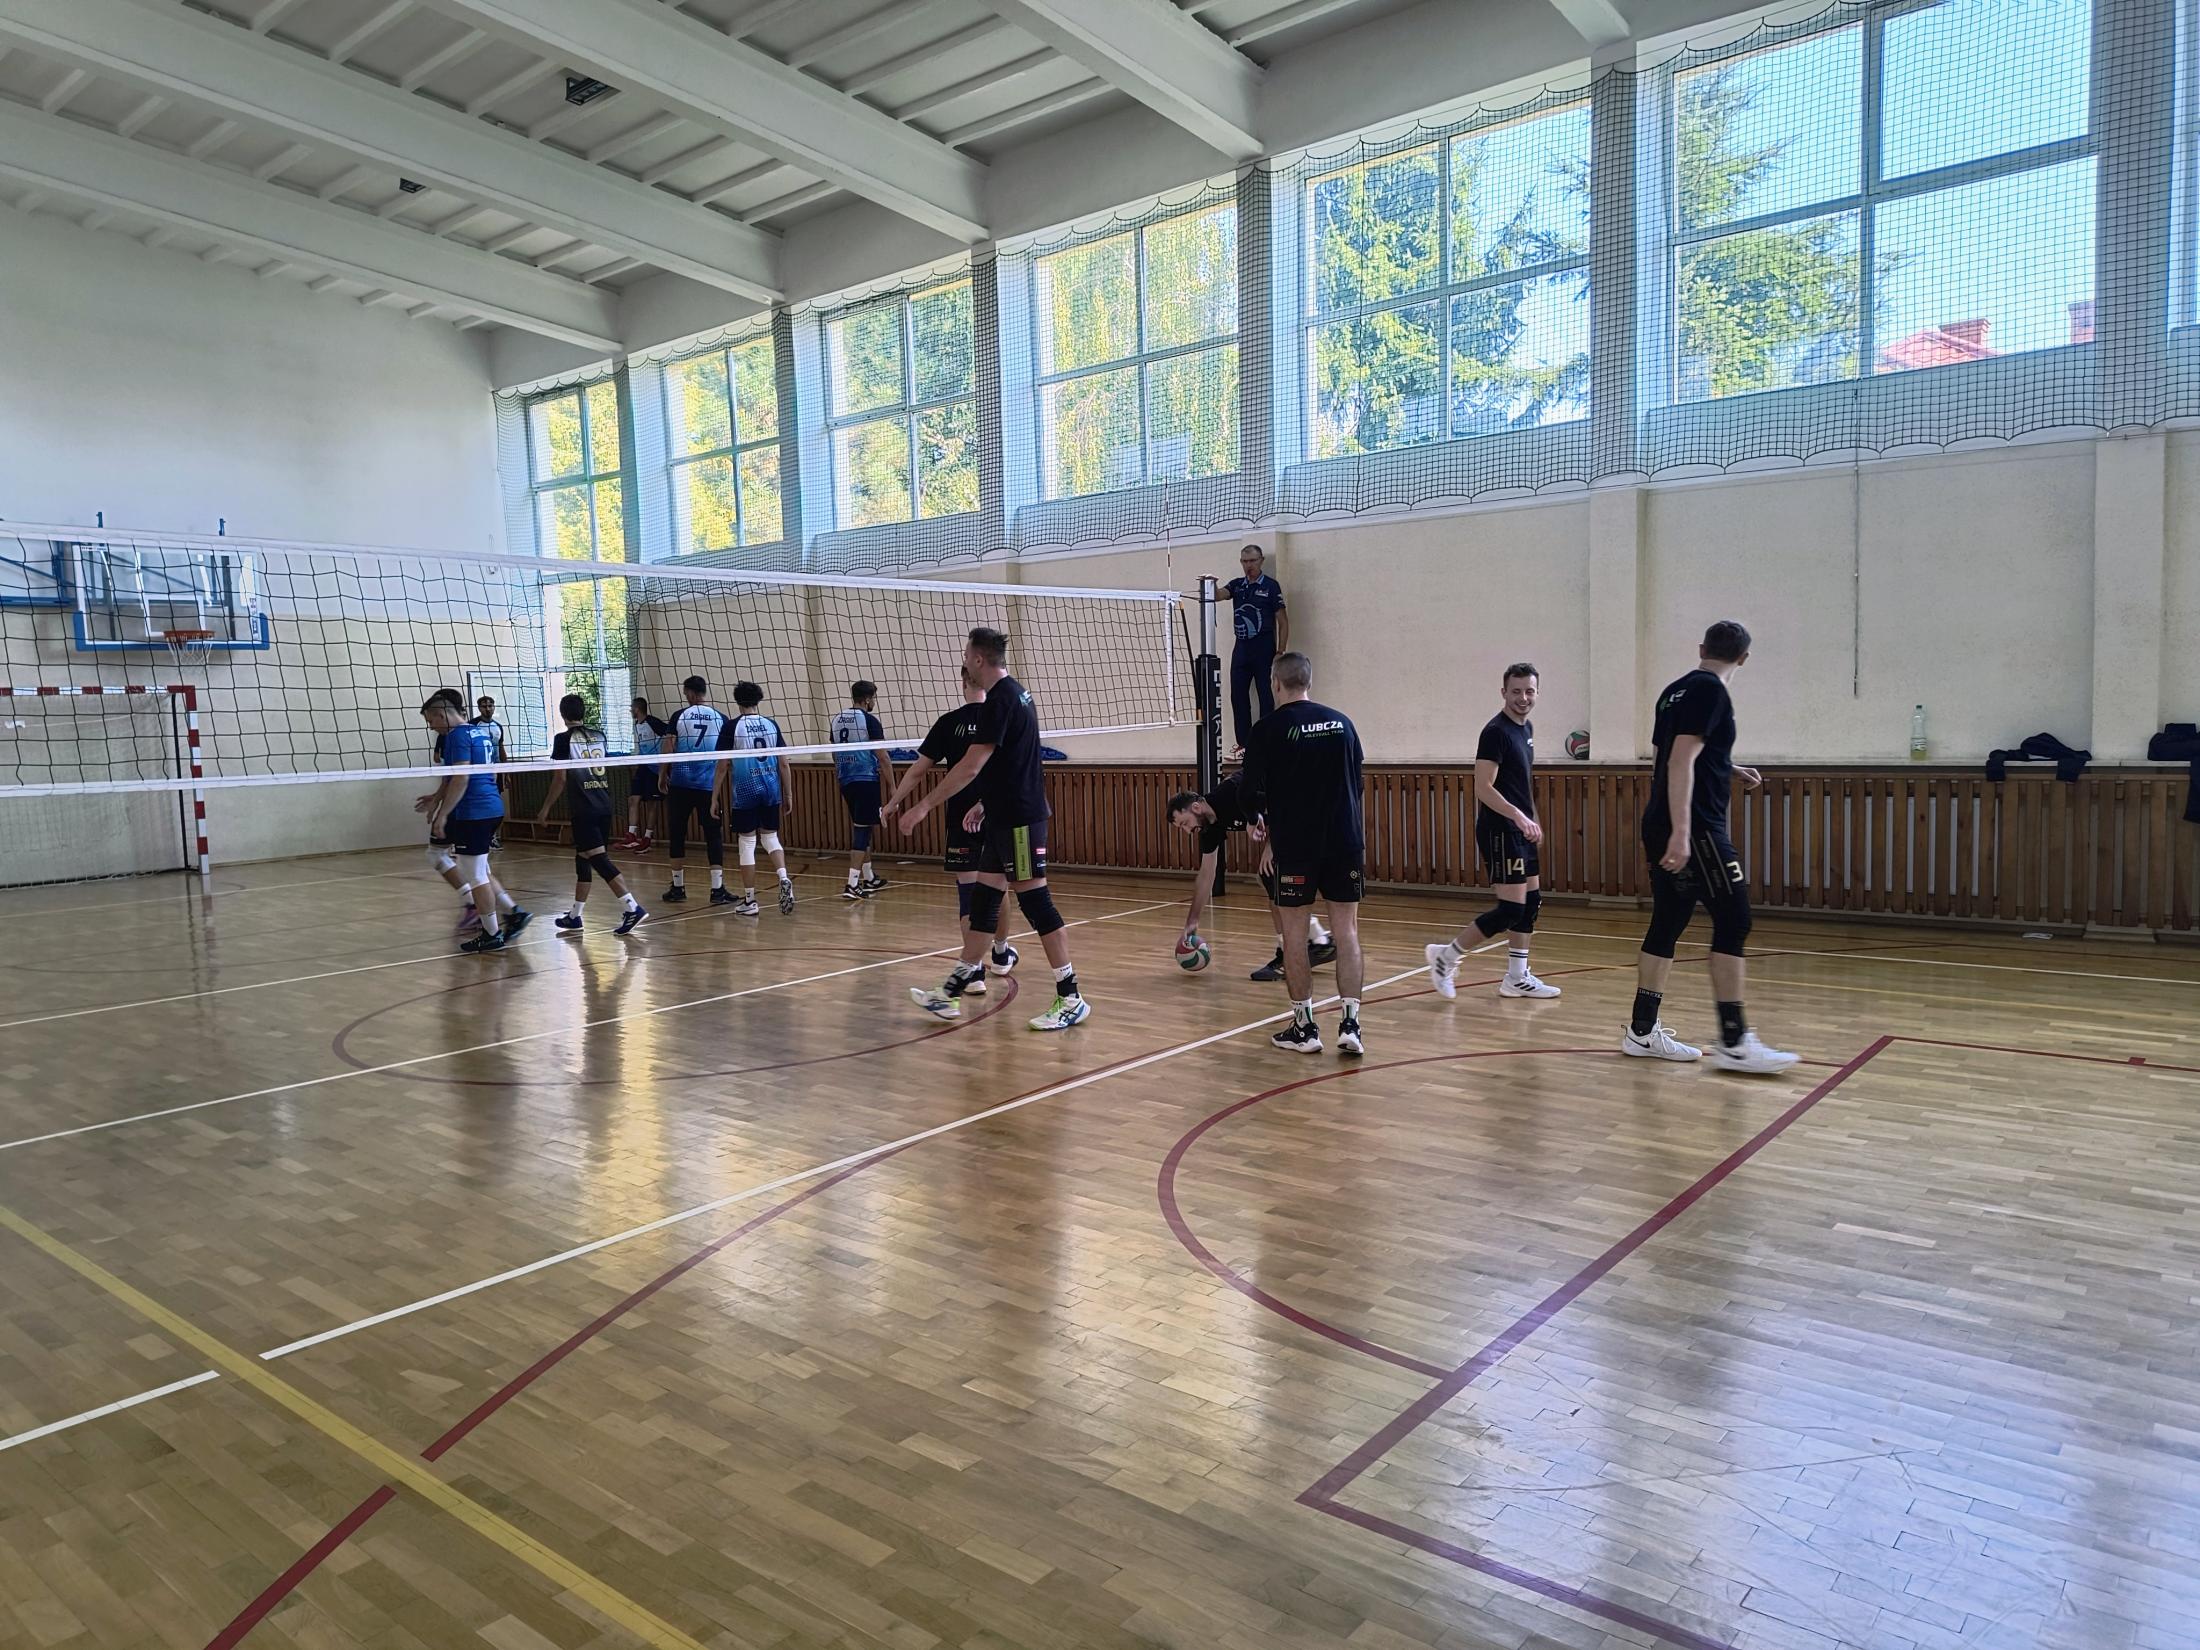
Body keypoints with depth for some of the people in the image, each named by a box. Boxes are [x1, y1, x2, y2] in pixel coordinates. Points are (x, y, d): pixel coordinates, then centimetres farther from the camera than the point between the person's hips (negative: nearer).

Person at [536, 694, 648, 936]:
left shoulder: (564, 739, -4)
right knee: (582, 858, 16)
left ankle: (633, 908, -21)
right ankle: (574, 916, 22)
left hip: (583, 809, -6)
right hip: (604, 807, 6)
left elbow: (560, 779, -6)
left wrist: (546, 808, 4)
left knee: (599, 859, -9)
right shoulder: (600, 736, 11)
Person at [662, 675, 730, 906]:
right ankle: (717, 889, -5)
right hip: (709, 785, 0)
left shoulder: (679, 717, -2)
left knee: (676, 834, 10)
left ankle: (678, 887, 16)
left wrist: (663, 775, 10)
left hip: (680, 784, 0)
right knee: (713, 836, 2)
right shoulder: (721, 719, 1)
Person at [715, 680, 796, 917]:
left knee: (747, 843, 4)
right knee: (770, 837, 17)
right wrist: (788, 793, 12)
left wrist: (715, 797, 1)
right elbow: (783, 763, 5)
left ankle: (749, 901, 9)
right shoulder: (771, 724, 4)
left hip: (744, 793, -3)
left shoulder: (732, 726, -5)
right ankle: (784, 879, -8)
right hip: (771, 791, 3)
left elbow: (723, 766, -6)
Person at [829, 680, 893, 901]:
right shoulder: (869, 720, -10)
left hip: (846, 781, 7)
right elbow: (883, 758, -13)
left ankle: (869, 879, 28)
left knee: (859, 828, 18)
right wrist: (893, 787, -10)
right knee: (862, 831, -6)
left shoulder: (837, 719, 10)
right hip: (867, 781, -7)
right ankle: (852, 885, -12)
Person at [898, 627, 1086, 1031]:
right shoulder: (1015, 693, 14)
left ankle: (1071, 999, -2)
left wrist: (925, 804, -15)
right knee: (983, 898, 12)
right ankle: (954, 990, 19)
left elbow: (971, 766, -20)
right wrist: (984, 805, 26)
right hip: (1004, 816, 10)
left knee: (1035, 901, -7)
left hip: (1018, 819, -10)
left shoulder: (999, 701, -16)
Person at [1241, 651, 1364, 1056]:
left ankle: (1304, 1026, 10)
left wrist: (1271, 838, 13)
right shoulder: (1342, 722, 8)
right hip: (1345, 840, 4)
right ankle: (1350, 1024, 2)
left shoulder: (1269, 728, -5)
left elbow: (1254, 794, -4)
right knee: (1347, 931, 6)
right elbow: (1356, 782, 15)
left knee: (1294, 932, 7)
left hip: (1296, 844, -4)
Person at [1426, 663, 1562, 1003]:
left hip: (1520, 830, 10)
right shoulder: (1496, 731, -15)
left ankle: (1517, 978, 20)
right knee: (1511, 908, -11)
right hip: (1499, 830, -10)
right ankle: (1445, 956, 2)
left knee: (1531, 901, 12)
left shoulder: (1526, 728, 13)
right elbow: (1483, 787, -22)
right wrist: (1518, 815, -31)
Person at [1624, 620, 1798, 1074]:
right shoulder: (1710, 691, -10)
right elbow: (1681, 762, -20)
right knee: (1733, 921, -7)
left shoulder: (1676, 690, 16)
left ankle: (1642, 1032, 14)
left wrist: (1730, 772, 32)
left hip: (1661, 828, 10)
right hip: (1693, 829, -10)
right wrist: (1681, 832, -25)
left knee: (1667, 925, 11)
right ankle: (1734, 1044, -7)